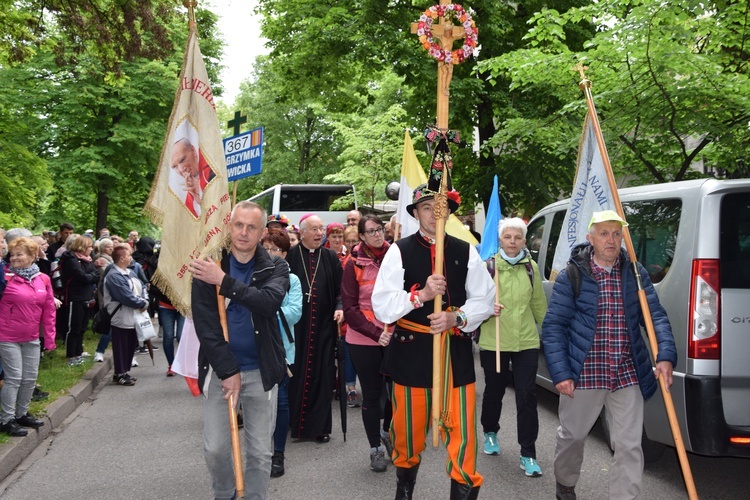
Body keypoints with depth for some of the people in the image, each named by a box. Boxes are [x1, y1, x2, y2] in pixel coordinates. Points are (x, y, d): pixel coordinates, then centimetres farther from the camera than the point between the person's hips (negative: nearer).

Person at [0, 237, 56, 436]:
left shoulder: (43, 279, 2)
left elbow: (48, 311, 6)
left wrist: (49, 338, 5)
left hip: (31, 338, 5)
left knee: (30, 378, 12)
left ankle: (21, 414, 30)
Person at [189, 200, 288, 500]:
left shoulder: (275, 269, -2)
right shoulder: (207, 267, -4)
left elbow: (270, 301, -24)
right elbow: (204, 323, -9)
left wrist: (224, 281, -27)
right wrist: (227, 370, -13)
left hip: (261, 371, 0)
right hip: (219, 369, 0)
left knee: (260, 451, 7)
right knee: (215, 449, 7)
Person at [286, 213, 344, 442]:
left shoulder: (330, 258, 7)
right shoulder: (290, 256, -2)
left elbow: (339, 289, 8)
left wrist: (339, 308, -10)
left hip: (323, 327, 2)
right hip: (295, 326, -2)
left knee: (321, 375, 3)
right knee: (295, 374, 2)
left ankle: (320, 425, 13)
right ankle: (293, 423, 16)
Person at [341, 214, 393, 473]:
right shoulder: (354, 264, -5)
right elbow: (350, 309, -7)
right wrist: (377, 333, -17)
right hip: (364, 340, -2)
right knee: (372, 394, 7)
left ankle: (387, 431, 36)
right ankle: (376, 448, 26)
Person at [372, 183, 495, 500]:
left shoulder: (466, 252, 6)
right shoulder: (399, 251, -1)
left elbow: (485, 299, 5)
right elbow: (382, 306, -7)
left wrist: (456, 318, -12)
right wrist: (421, 294, -20)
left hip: (456, 352, 1)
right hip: (411, 351, -1)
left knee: (461, 432, -2)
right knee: (409, 430, 13)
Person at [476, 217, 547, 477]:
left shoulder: (531, 267, 6)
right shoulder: (488, 265, -4)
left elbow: (539, 304, 15)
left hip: (526, 341, 2)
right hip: (493, 341, -2)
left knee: (527, 396, -1)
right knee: (494, 390, 14)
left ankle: (528, 454, 8)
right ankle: (490, 432, 41)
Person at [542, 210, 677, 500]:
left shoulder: (635, 273, 4)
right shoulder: (572, 275, -6)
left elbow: (655, 315, 1)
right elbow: (553, 326, -6)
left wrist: (666, 356, -16)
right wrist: (560, 373, -13)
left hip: (628, 377, 2)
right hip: (584, 375, -2)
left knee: (630, 446, 3)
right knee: (572, 435, 16)